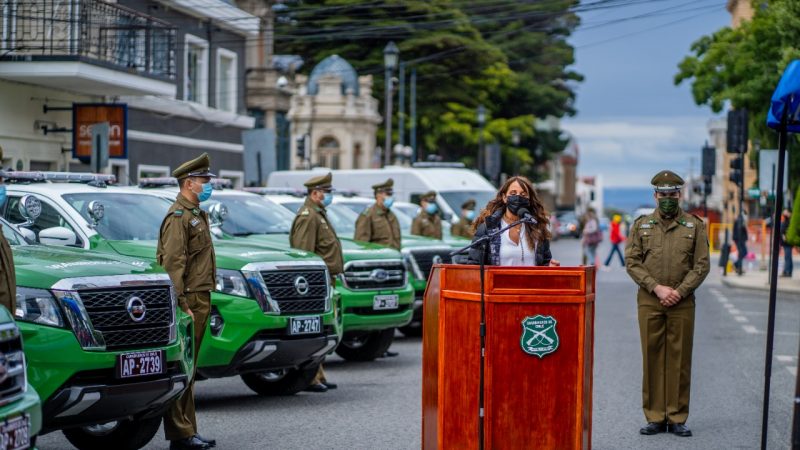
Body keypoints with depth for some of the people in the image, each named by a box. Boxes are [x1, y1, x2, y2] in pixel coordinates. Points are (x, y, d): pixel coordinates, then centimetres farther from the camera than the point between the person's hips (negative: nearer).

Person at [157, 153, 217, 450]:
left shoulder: (196, 215, 20)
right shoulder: (178, 216, -11)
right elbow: (173, 264, -18)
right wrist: (182, 306, -23)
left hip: (200, 300, 10)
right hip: (188, 300, -10)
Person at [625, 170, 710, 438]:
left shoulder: (695, 225, 5)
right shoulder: (641, 225, 8)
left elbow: (702, 265, 0)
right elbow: (632, 262, 1)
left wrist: (679, 291, -11)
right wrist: (656, 287, -11)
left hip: (682, 303, -1)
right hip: (649, 302, 1)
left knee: (680, 360, 2)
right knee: (652, 358, 2)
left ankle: (677, 418, 8)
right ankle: (655, 418, 8)